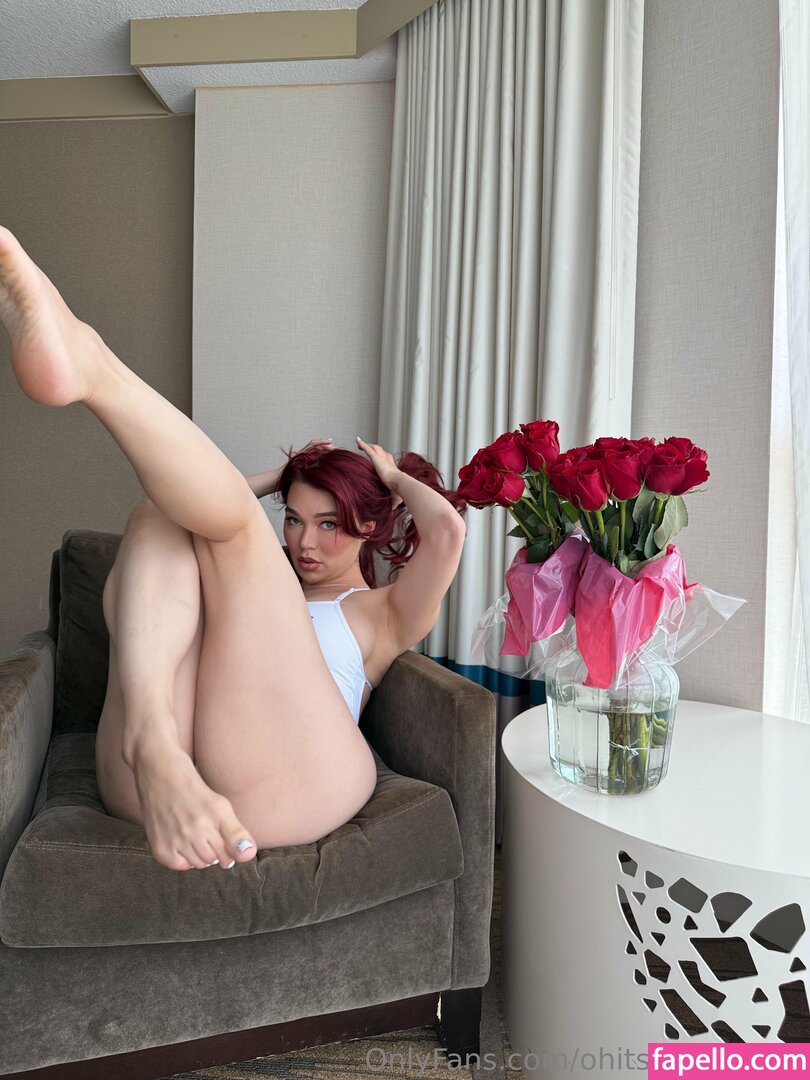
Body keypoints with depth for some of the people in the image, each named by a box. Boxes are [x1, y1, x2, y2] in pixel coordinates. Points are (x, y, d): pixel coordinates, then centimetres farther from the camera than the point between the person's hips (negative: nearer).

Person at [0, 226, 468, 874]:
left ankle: (88, 366, -36)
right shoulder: (263, 593, 37)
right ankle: (153, 750, -35)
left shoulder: (383, 614, 24)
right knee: (157, 522, -10)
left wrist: (394, 477, 24)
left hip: (283, 786, -4)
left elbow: (446, 528, 5)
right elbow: (196, 500, 34)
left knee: (230, 519, -10)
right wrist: (285, 476, 36)